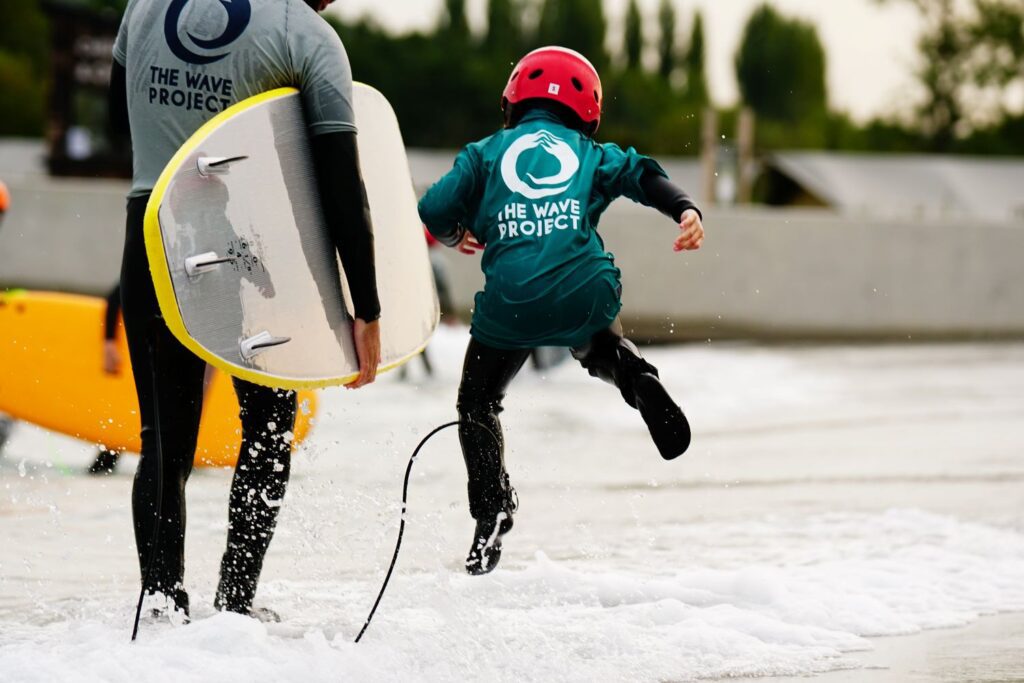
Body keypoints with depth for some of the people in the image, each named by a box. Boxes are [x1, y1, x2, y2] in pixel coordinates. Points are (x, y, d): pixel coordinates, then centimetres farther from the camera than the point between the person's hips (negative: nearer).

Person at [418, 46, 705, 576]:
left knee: (477, 401, 20)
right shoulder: (592, 154, 22)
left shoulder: (487, 152, 19)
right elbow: (642, 175, 4)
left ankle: (492, 510, 5)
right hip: (584, 292, 2)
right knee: (592, 342, 37)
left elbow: (433, 215, 11)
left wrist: (457, 236, 32)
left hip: (511, 299, -2)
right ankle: (632, 373, 3)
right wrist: (685, 210, -12)